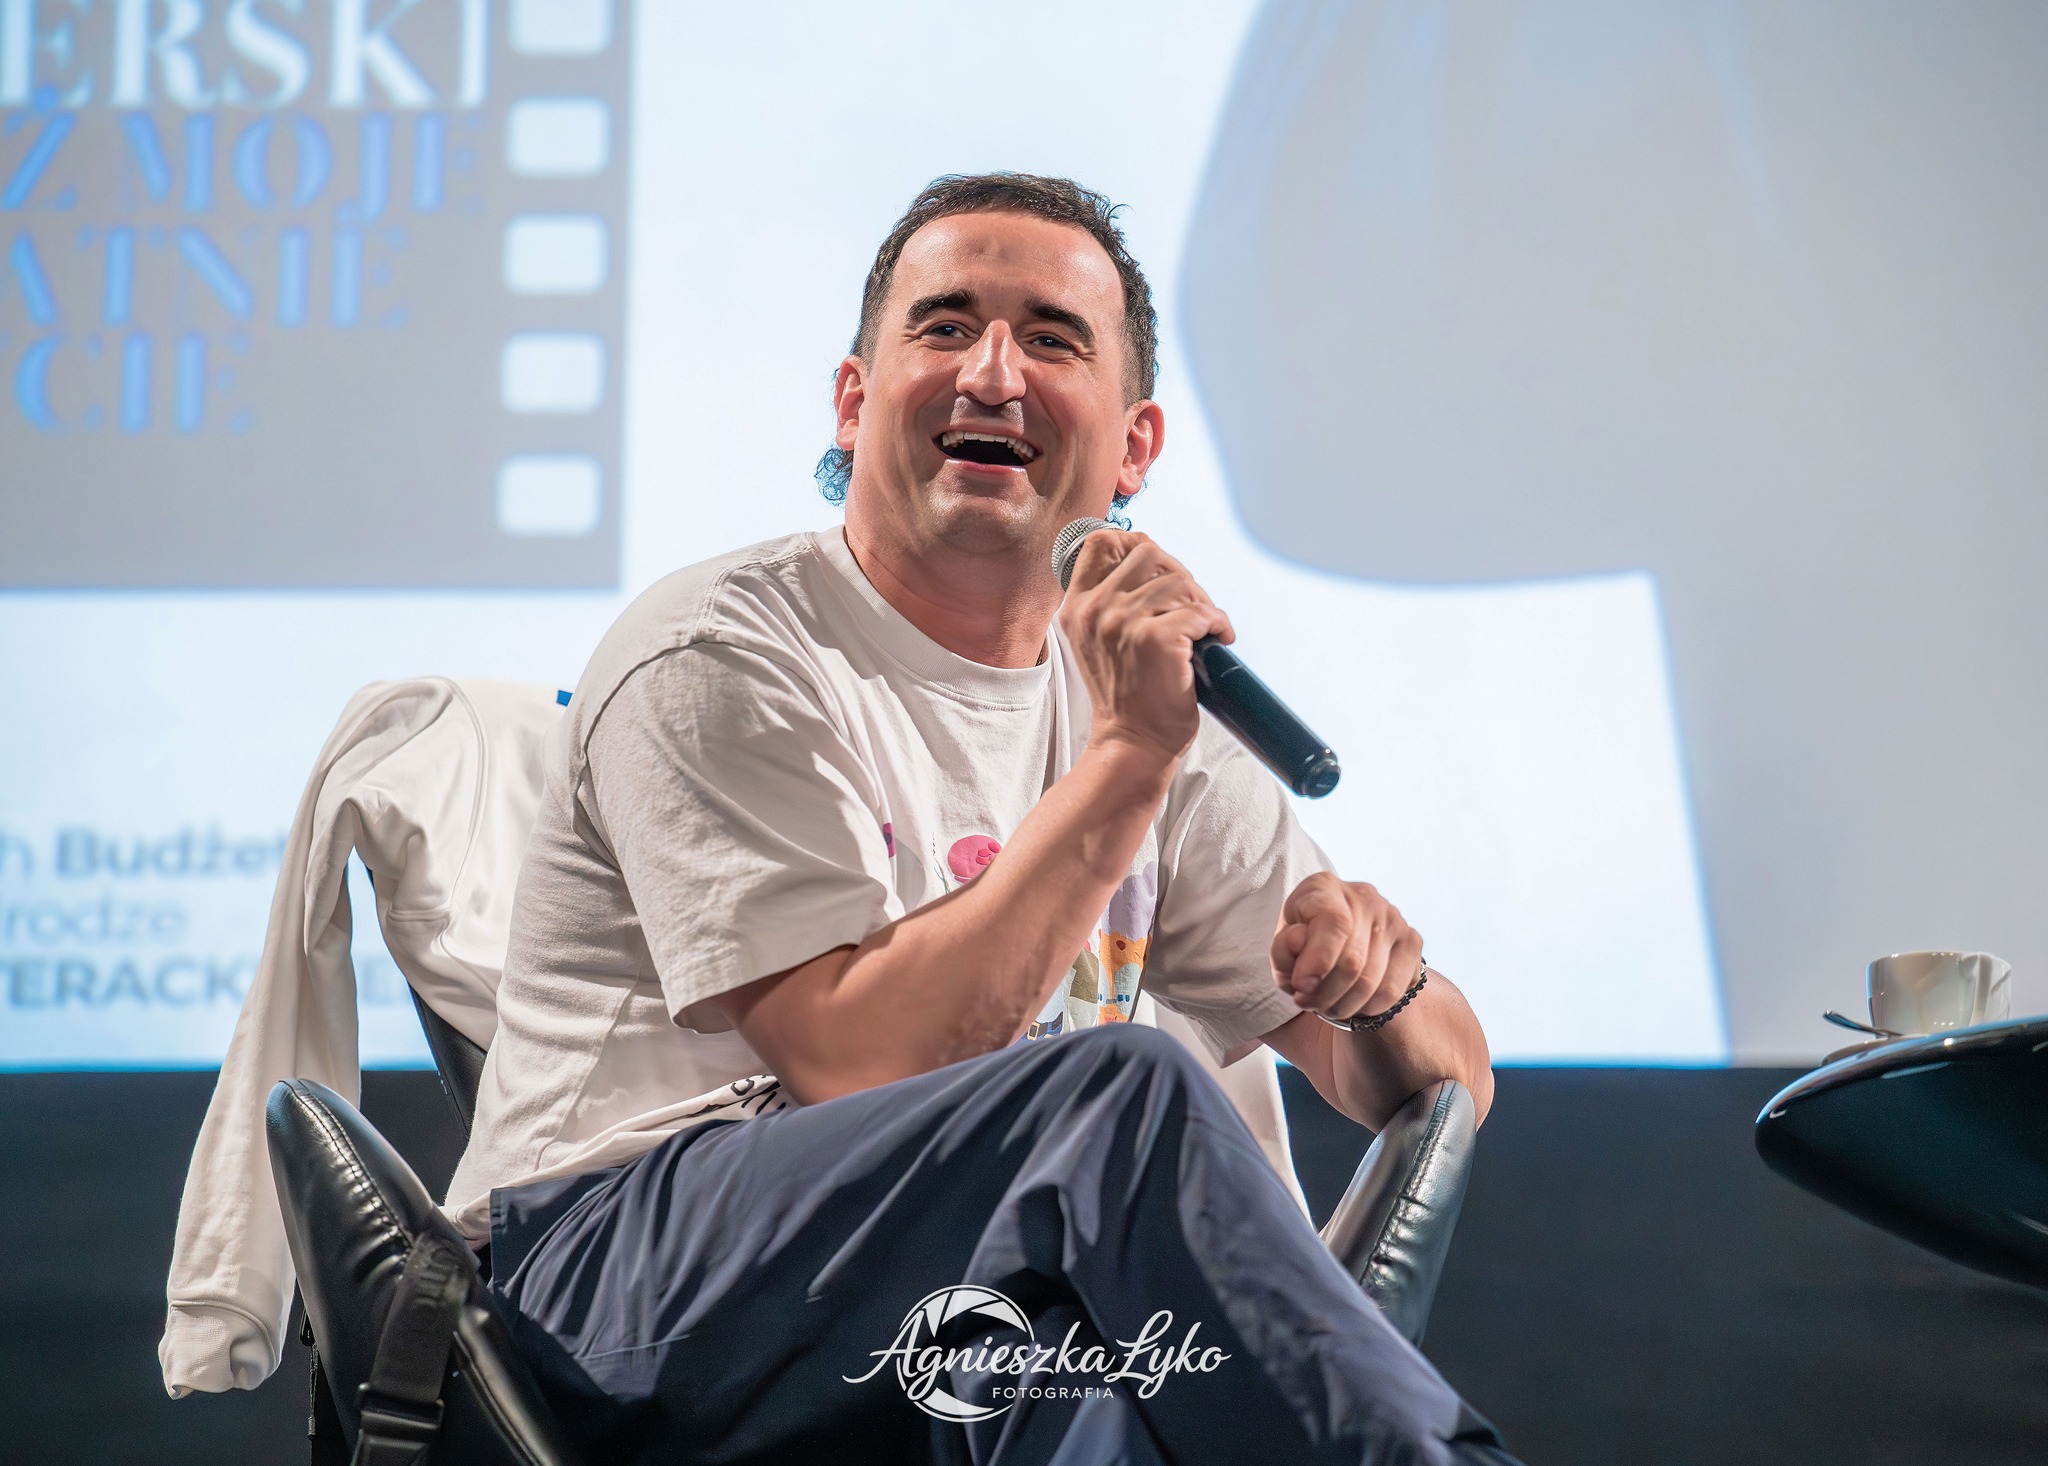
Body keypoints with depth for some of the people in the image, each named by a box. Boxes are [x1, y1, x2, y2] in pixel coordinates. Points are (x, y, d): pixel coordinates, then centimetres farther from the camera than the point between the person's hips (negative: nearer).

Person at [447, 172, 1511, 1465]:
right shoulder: (717, 660, -4)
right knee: (1126, 1086, -31)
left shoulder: (1145, 702, 15)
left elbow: (1445, 1084, 17)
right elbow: (857, 1066, -18)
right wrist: (1126, 756, -17)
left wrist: (1380, 979, -8)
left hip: (984, 1322, 5)